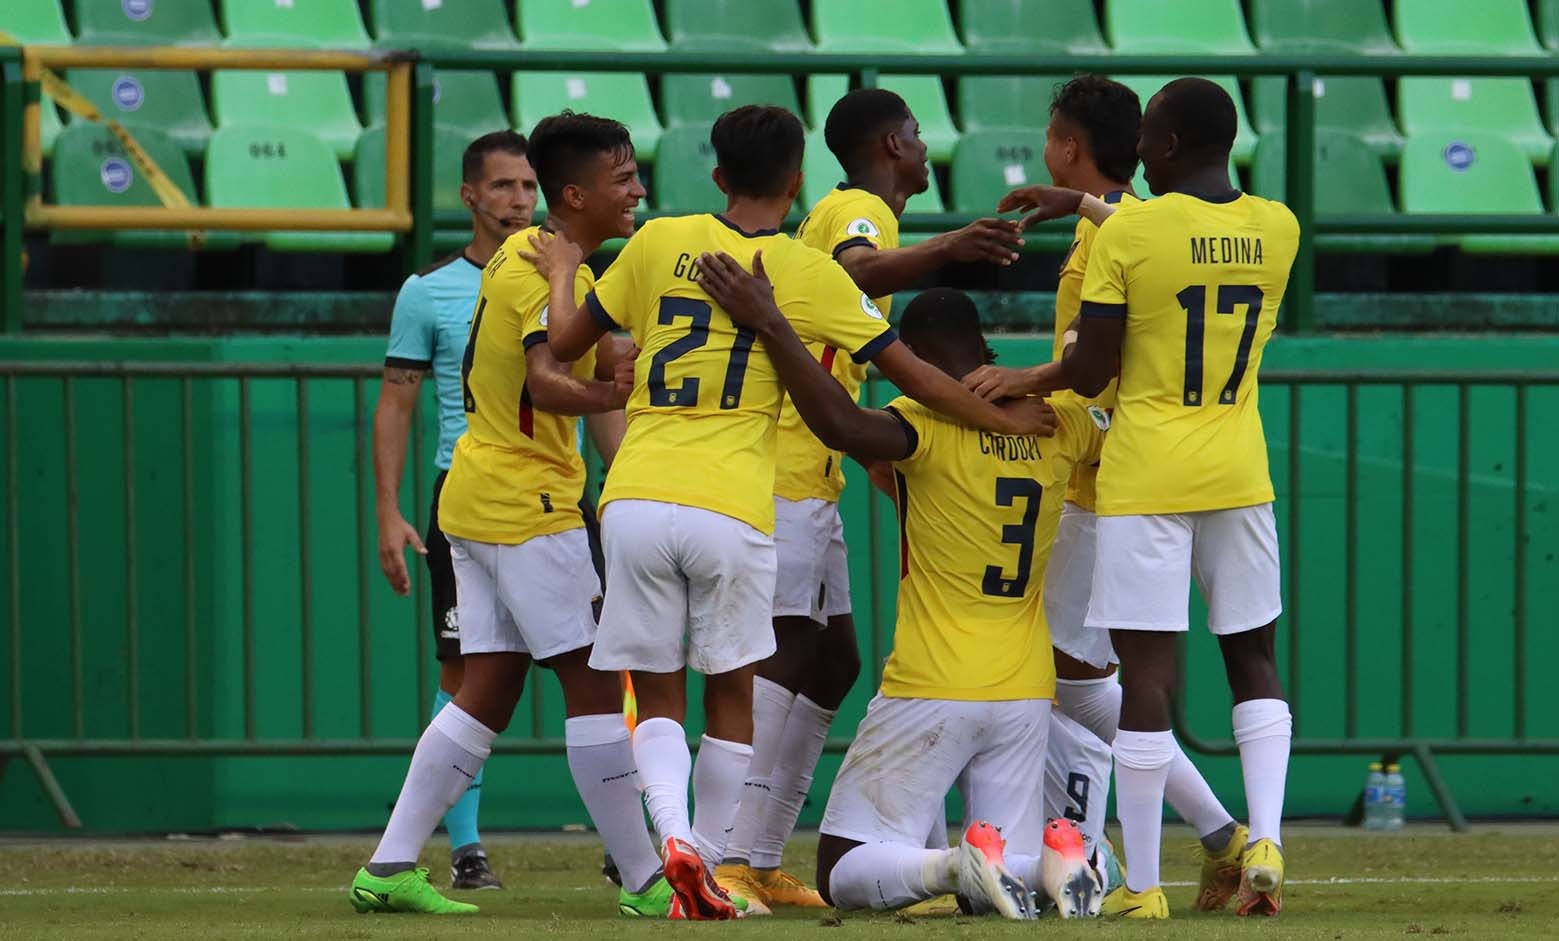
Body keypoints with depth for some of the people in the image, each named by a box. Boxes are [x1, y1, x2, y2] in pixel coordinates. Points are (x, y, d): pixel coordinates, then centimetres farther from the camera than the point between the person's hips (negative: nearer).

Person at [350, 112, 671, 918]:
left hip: (478, 498, 10)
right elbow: (544, 384, -29)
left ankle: (390, 865, 7)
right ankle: (644, 881, -6)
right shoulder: (551, 270, -15)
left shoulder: (524, 256, 15)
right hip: (527, 504, -10)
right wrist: (620, 393, -44)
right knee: (593, 681, -7)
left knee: (490, 691, 9)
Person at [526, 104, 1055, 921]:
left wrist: (563, 271, 35)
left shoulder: (659, 243, 6)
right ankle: (710, 871, 13)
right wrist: (1001, 419, 21)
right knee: (729, 694, 15)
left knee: (658, 697, 9)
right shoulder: (810, 274, 3)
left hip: (636, 501, 1)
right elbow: (910, 372, 8)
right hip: (731, 511, -1)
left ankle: (673, 834, -15)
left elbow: (567, 342, 15)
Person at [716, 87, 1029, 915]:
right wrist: (944, 249, -50)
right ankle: (733, 860, -24)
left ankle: (762, 862, 11)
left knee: (833, 661, 12)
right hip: (788, 467, -11)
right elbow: (855, 273, -34)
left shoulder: (844, 213, 22)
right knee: (790, 652, -17)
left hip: (807, 471, 11)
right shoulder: (860, 211, -10)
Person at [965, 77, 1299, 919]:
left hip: (1144, 475, -4)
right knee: (1253, 659, 16)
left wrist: (1027, 381, 11)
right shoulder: (1277, 230, 3)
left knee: (1146, 671, -3)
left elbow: (1091, 372, -8)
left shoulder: (1127, 233, -10)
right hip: (1239, 472, 4)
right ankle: (1264, 842, -1)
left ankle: (1142, 884, -1)